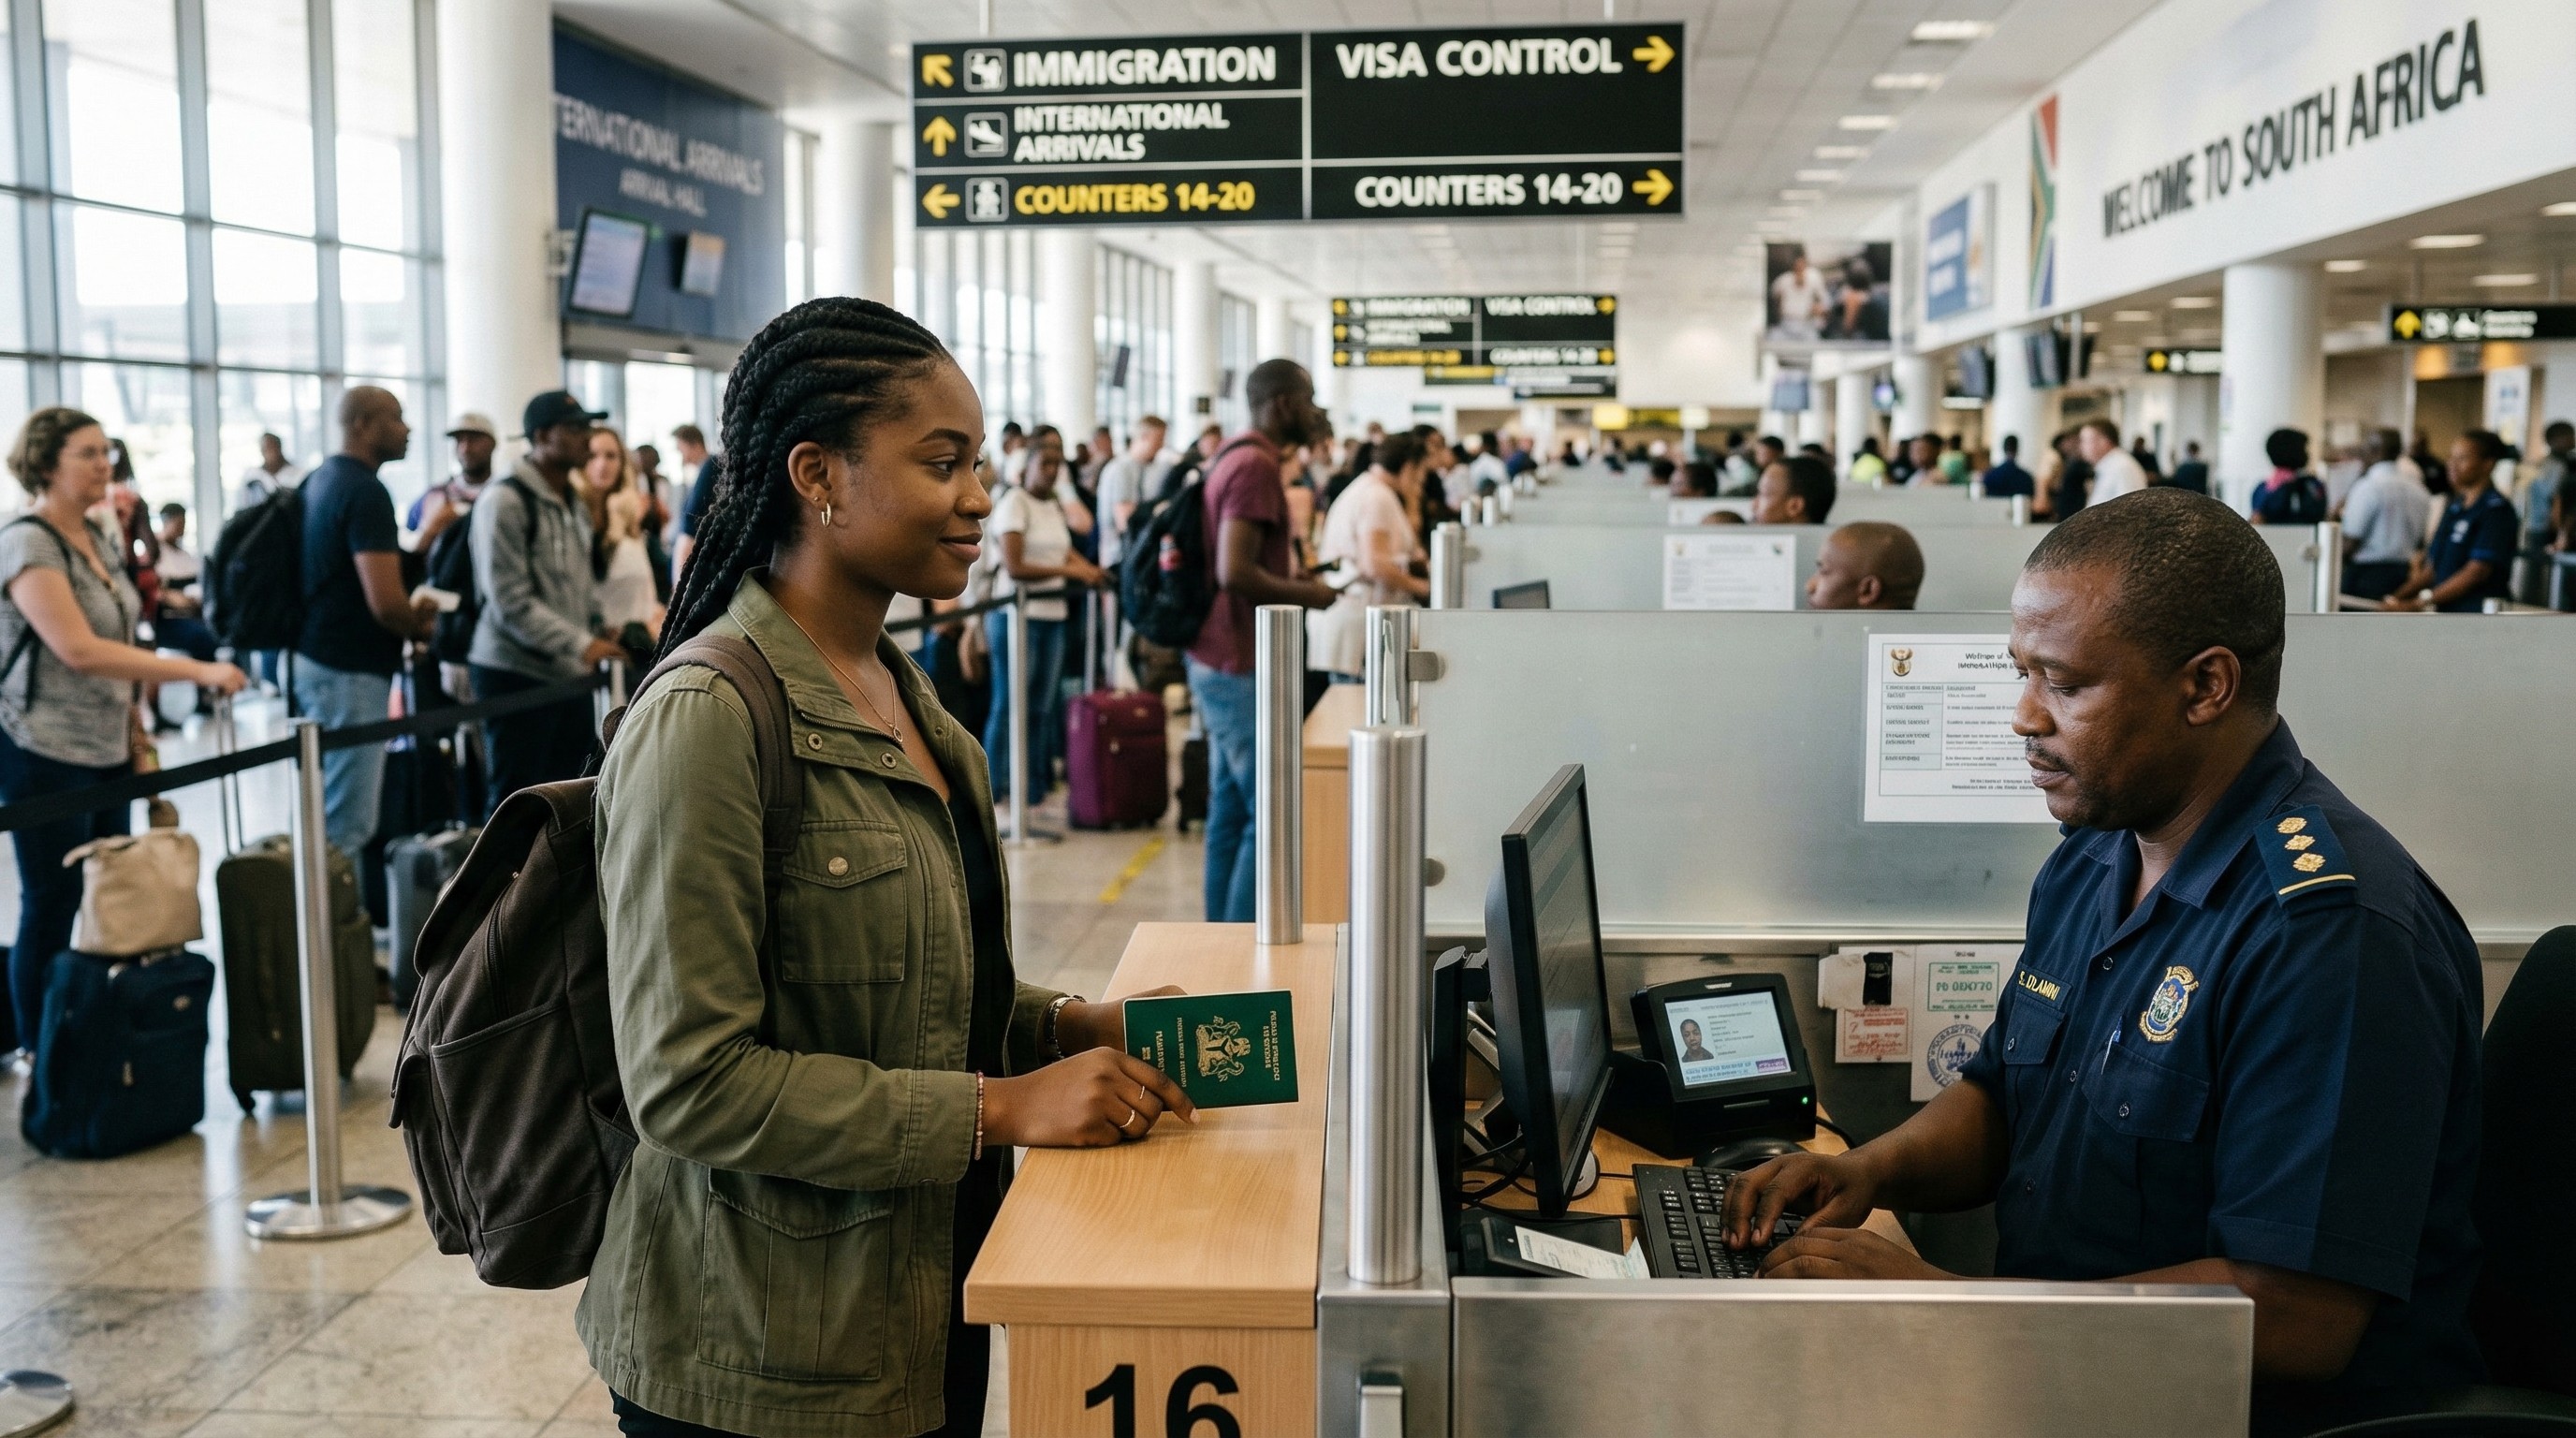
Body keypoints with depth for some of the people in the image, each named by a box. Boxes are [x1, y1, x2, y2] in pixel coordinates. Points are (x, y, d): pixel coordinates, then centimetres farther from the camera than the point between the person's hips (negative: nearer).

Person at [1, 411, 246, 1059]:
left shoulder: (99, 537, 9)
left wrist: (130, 713, 15)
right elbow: (77, 649, -26)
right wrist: (197, 671, -29)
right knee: (52, 913, 0)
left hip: (107, 748, 8)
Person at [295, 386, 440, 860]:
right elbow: (385, 603, -25)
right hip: (350, 672, -10)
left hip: (313, 657, 10)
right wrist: (419, 625, -3)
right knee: (347, 825, -7)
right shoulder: (366, 492, -17)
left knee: (326, 814, 16)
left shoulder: (321, 479, 13)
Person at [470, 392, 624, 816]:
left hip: (569, 673, 8)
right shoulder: (505, 502, -14)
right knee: (513, 799, -1)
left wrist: (600, 630, 4)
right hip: (515, 673, -8)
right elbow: (512, 603, -19)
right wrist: (581, 645, -23)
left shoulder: (574, 502, 14)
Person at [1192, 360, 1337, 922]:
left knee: (1230, 813, 13)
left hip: (1217, 662, 10)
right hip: (1241, 667, -10)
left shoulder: (1235, 457, 14)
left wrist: (1291, 581, 13)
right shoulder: (1256, 467, -17)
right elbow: (1235, 573, -26)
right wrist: (1304, 594, -12)